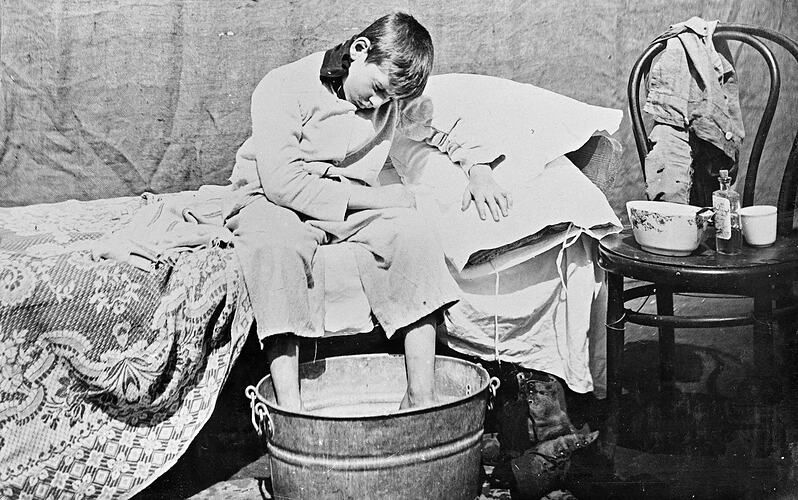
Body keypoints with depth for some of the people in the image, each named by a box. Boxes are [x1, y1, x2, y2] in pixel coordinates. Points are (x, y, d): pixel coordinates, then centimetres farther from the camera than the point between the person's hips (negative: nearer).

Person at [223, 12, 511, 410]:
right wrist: (378, 197, -22)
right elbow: (283, 182, -24)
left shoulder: (395, 96, -1)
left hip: (352, 205, 4)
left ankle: (421, 397, -27)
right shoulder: (282, 88, -17)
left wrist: (479, 169, -5)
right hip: (270, 199, -4)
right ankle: (288, 405, -42)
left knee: (411, 232, -27)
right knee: (278, 242, -40)